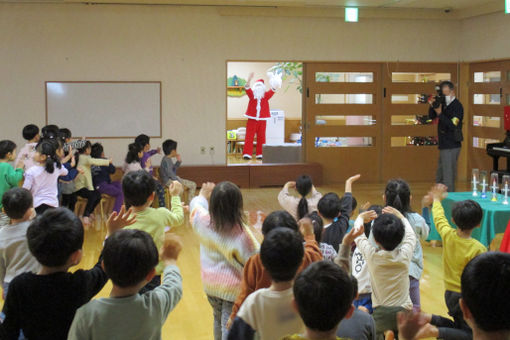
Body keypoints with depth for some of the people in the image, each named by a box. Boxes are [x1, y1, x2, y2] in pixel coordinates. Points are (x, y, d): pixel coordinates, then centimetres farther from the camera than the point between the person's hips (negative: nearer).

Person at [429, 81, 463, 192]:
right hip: (444, 145, 9)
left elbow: (452, 125, -22)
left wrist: (440, 113, -26)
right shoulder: (444, 103, 11)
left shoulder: (457, 106, -12)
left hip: (451, 147, -9)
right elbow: (431, 116, 12)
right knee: (440, 177, 18)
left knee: (448, 177, -9)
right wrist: (432, 106, -6)